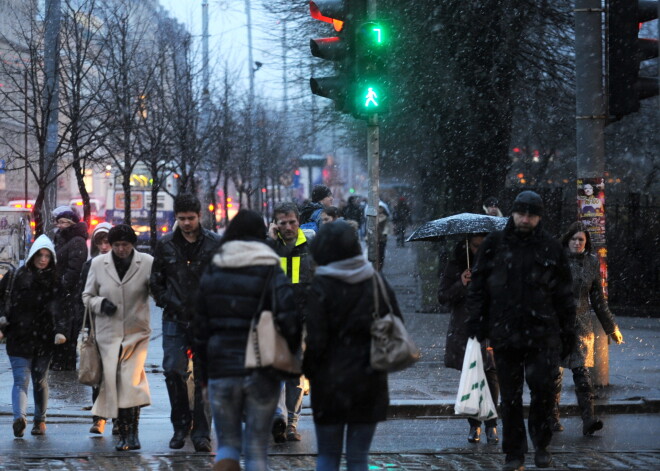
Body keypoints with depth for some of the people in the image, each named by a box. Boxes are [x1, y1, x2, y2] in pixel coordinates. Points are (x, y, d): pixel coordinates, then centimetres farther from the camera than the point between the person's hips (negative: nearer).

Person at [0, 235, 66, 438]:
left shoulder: (55, 282, 5)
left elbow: (58, 308, -6)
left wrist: (60, 331, -20)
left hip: (44, 339, 1)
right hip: (19, 339, -1)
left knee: (40, 381, 6)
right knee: (21, 380, -10)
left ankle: (40, 420, 12)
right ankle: (19, 417, -23)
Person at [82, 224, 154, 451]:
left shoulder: (148, 263, -2)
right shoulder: (98, 264, 4)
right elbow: (87, 296, 13)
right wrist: (101, 304, -7)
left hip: (137, 332, -2)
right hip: (109, 333, 2)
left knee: (130, 382, -13)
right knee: (114, 384, 0)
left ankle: (132, 431, -2)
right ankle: (123, 433, 8)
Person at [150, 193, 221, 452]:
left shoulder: (215, 244, -1)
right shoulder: (165, 244, 5)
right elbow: (156, 280, 14)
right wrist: (166, 302, 2)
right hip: (175, 319, 1)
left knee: (204, 375, -1)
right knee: (173, 370, -6)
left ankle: (201, 433, 4)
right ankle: (180, 426, 10)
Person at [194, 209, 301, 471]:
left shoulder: (212, 273, 4)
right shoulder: (271, 273, -4)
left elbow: (200, 326, 6)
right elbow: (290, 321, -17)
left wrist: (205, 370, 14)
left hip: (222, 370, 2)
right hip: (262, 374, -2)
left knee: (227, 443, 11)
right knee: (256, 448, 7)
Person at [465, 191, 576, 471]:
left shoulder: (551, 249, 7)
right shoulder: (495, 245, 7)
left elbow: (564, 294, 10)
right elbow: (477, 286, 9)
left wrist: (568, 332, 6)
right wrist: (475, 320, 1)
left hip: (543, 333, -1)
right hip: (504, 332, 1)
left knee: (544, 387, -12)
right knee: (510, 396, 5)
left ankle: (541, 445, 8)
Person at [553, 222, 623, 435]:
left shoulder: (591, 263, 7)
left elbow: (598, 298, 15)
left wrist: (611, 327, 19)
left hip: (581, 324, 2)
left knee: (582, 370, -8)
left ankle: (588, 419, -15)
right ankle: (553, 417, 14)